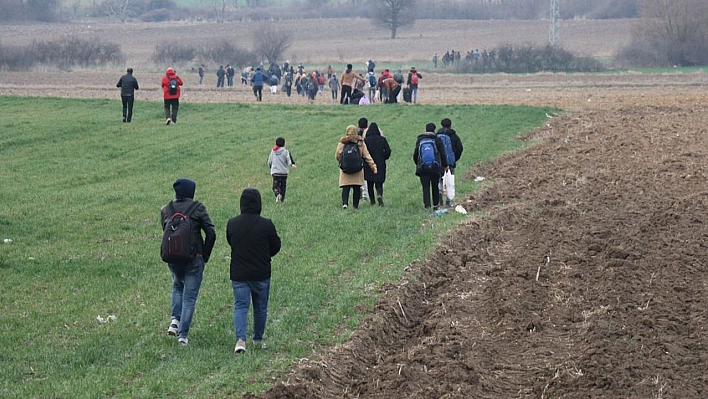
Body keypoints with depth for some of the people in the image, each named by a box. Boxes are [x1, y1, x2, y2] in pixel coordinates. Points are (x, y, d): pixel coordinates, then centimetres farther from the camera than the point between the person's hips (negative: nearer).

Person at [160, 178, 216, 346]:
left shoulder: (166, 210, 1)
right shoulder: (197, 208, -8)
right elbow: (211, 233, -9)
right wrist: (205, 256, 1)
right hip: (194, 259, -3)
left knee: (178, 286, 29)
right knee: (190, 296, 6)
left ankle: (175, 319, 11)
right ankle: (183, 334, 3)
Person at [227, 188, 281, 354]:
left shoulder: (232, 224, -5)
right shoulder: (266, 225, -12)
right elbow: (276, 246, 0)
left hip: (238, 273, 1)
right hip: (261, 274, -1)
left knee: (240, 306, 2)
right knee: (260, 307, 15)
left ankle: (240, 339, -17)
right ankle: (258, 339, 27)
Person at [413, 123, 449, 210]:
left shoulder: (419, 140, 6)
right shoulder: (437, 140, 0)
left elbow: (415, 155, 11)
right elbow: (443, 154, 1)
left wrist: (418, 164, 26)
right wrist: (445, 165, 14)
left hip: (422, 169, 0)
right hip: (435, 168, 0)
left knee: (425, 187, 0)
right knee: (435, 187, 13)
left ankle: (427, 205, -13)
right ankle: (436, 205, 20)